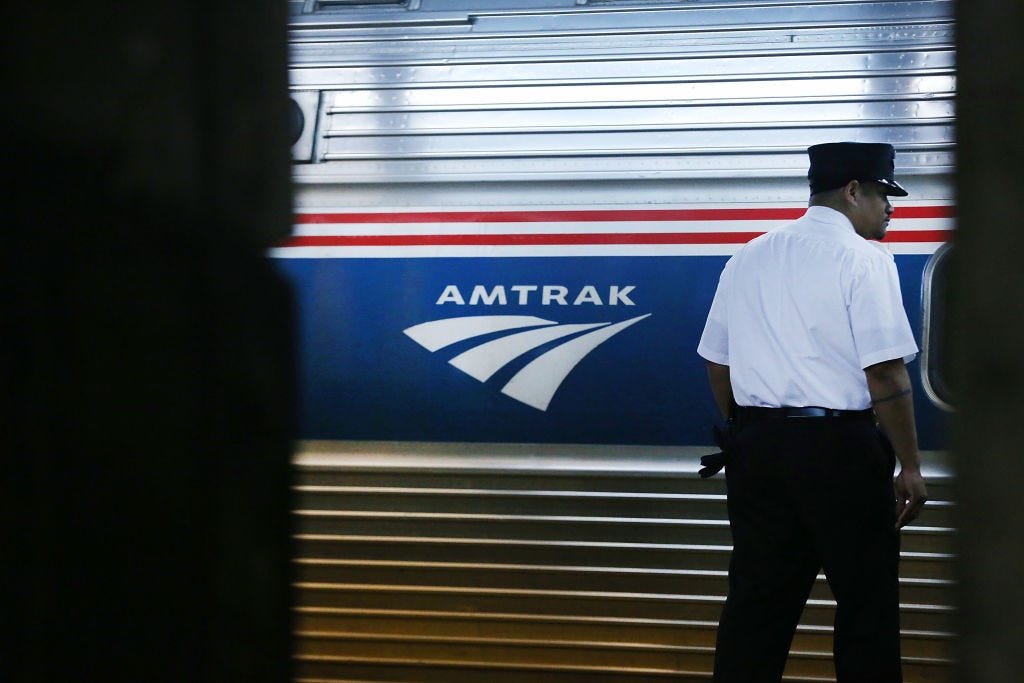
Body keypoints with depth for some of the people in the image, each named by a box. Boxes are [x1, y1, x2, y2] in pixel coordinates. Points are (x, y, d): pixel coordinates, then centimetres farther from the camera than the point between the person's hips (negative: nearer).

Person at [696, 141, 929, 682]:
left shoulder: (748, 259, 12)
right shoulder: (863, 260, -8)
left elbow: (717, 365, 16)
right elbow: (886, 375, -14)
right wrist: (910, 467, -8)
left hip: (756, 447, 6)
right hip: (840, 448, -6)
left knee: (758, 601, 8)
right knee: (866, 603, 4)